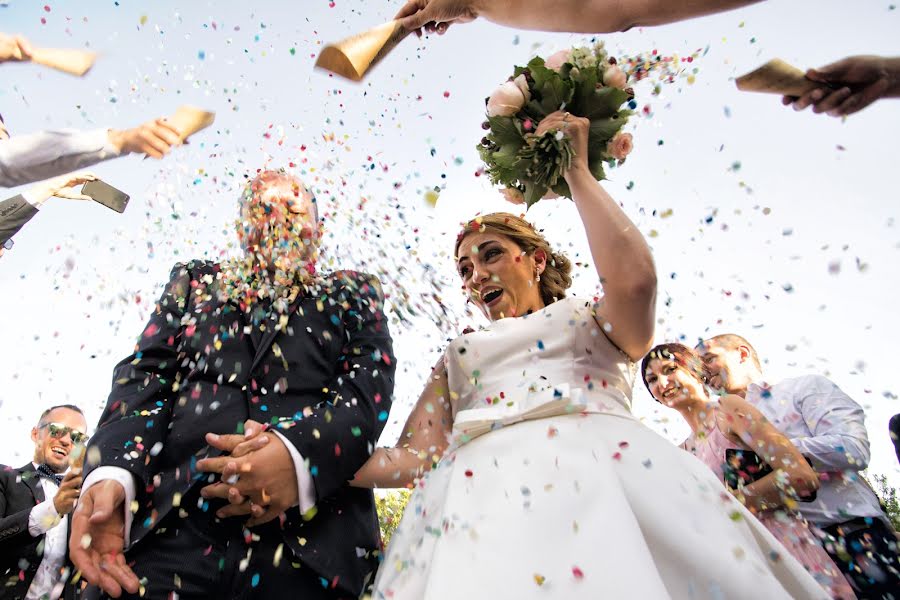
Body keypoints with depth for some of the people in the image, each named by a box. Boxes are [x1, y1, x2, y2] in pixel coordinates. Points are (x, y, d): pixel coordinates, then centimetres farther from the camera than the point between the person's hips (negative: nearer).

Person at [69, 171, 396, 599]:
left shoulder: (351, 294, 14)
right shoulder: (194, 281, 20)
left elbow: (371, 386, -2)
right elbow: (146, 376, 9)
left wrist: (299, 451, -22)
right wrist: (111, 473, -11)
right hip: (176, 527, 2)